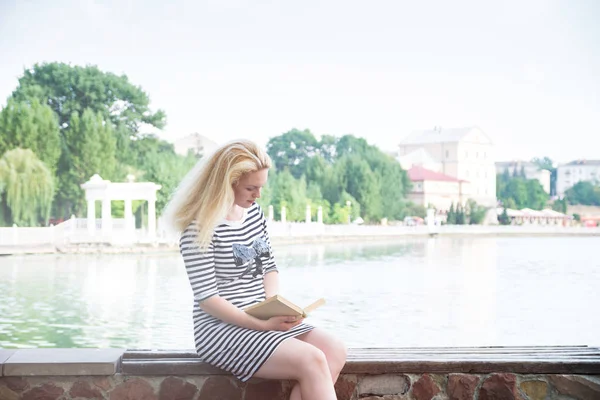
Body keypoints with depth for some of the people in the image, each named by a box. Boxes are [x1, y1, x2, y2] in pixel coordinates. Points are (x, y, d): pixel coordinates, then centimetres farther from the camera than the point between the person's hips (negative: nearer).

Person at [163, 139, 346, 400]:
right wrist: (262, 325, -22)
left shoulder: (254, 212, 8)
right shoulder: (200, 229, -16)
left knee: (334, 352, -12)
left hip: (260, 320, 8)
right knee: (311, 361, -25)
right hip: (220, 329, -8)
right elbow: (207, 298, -18)